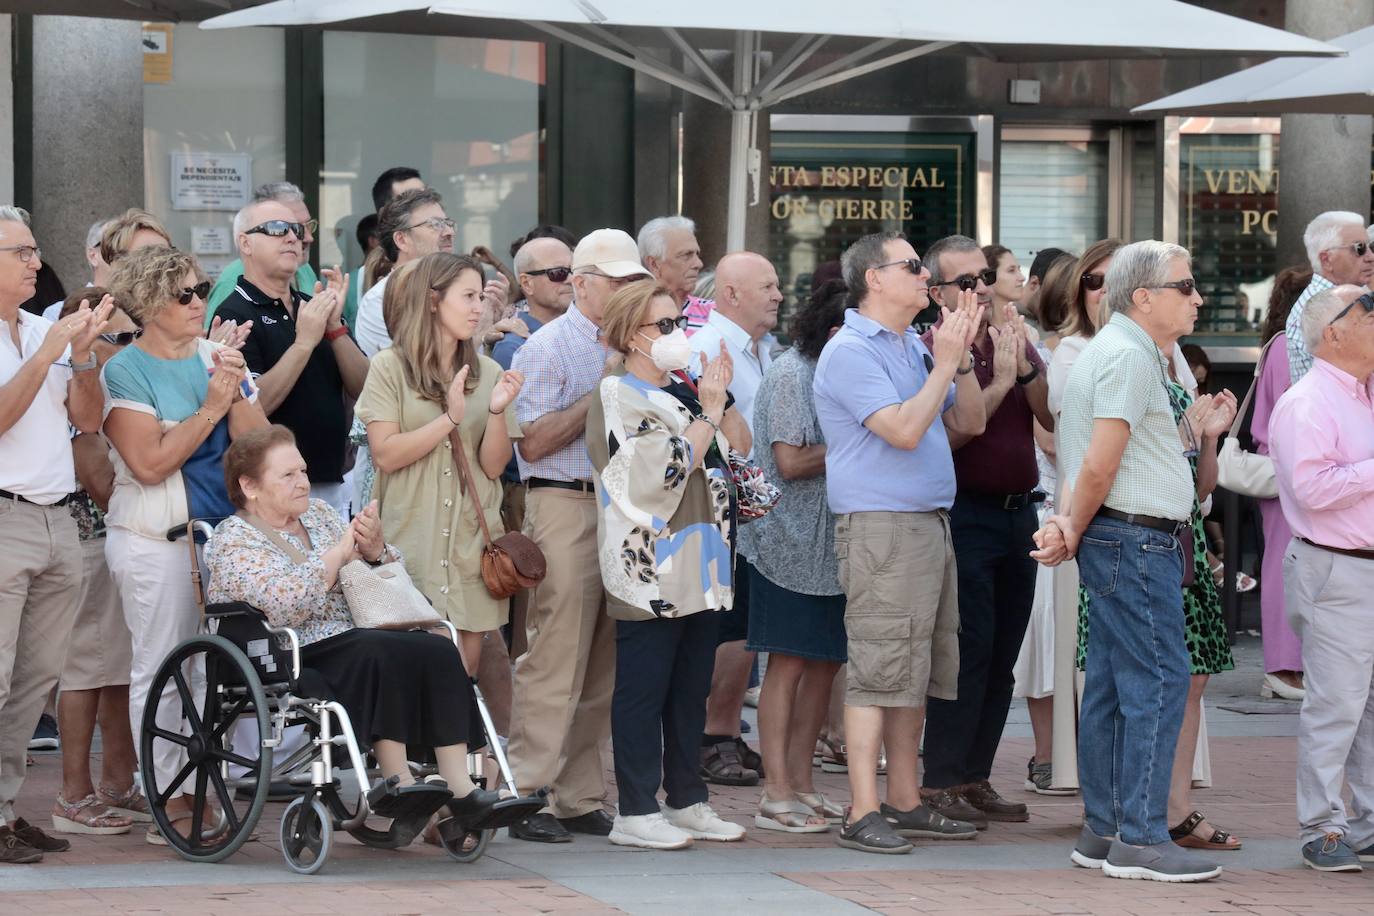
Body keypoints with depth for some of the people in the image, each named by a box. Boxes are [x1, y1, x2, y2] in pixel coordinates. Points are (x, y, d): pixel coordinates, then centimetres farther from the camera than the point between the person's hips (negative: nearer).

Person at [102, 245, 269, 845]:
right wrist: (210, 409, -13)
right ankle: (169, 804, 0)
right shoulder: (126, 371, -5)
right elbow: (150, 463, -15)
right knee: (161, 668, -3)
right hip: (155, 540, -5)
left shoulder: (217, 358, 11)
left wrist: (236, 395, -10)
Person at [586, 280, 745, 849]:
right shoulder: (618, 398, -7)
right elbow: (668, 469, -18)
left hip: (698, 566, 8)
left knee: (691, 688, 11)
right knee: (643, 689, -5)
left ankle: (686, 801, 18)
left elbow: (723, 464, 27)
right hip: (649, 567, -8)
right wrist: (710, 411, -13)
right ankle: (636, 811, -3)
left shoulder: (683, 391, 17)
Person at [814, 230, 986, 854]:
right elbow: (904, 429, -20)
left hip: (930, 522, 9)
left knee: (918, 672, 12)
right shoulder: (852, 351, -11)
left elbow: (969, 423, 18)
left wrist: (962, 357, 5)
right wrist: (946, 363, -13)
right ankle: (862, 814, -11)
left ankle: (904, 802, 18)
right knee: (879, 670, -11)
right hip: (880, 526, -9)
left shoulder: (913, 348, 17)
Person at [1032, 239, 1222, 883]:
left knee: (1112, 686, 11)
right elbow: (1100, 463, -18)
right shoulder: (1130, 354, -14)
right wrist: (1075, 530, -4)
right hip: (1137, 539, -10)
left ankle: (1102, 831, 15)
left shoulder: (1113, 349, 20)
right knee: (1157, 682, -10)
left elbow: (1092, 460, 16)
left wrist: (1069, 525, 0)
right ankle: (1140, 839, -11)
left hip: (1114, 541, 10)